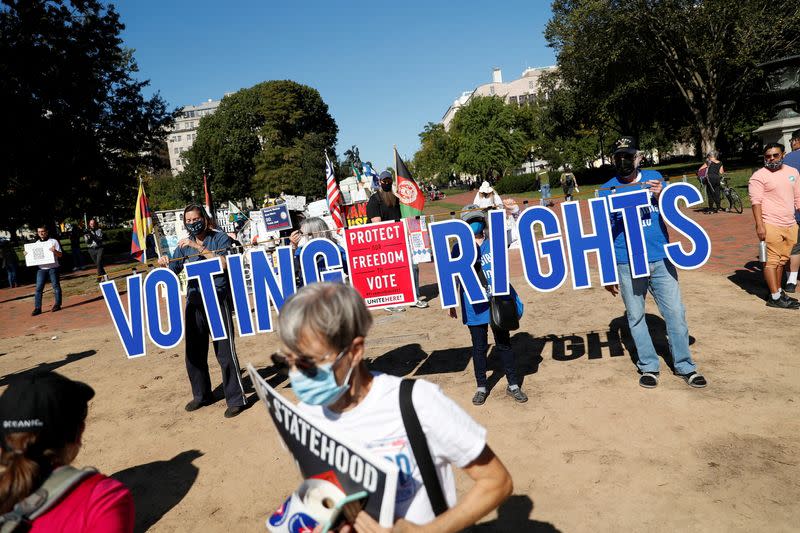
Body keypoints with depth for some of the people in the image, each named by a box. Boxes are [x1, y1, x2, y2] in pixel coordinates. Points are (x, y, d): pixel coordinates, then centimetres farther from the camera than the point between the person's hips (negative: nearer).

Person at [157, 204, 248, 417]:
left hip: (218, 300, -5)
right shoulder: (184, 245, 12)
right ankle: (201, 395, 28)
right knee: (194, 353, 11)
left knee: (225, 352, -6)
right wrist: (164, 264, -14)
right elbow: (172, 272, 8)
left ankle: (236, 399, 3)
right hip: (194, 301, 5)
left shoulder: (220, 238, -1)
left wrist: (198, 247, -19)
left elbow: (223, 263, -16)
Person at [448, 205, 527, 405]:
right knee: (479, 347, 10)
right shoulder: (459, 248, -2)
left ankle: (513, 385, 25)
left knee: (504, 344, 11)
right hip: (475, 306, -1)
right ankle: (481, 387, 26)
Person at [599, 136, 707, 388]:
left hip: (661, 259, 1)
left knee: (676, 313, 3)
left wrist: (661, 195, -12)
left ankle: (685, 366, 18)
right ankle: (648, 366, 21)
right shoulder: (607, 190, 3)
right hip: (627, 264, -1)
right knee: (635, 317, 6)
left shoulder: (654, 178, 8)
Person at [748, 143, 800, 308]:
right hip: (771, 226, -6)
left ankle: (778, 291, 19)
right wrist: (759, 225, -19)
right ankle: (775, 297, -4)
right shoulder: (759, 176, -5)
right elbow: (756, 201, -12)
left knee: (782, 260, 10)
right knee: (772, 260, -6)